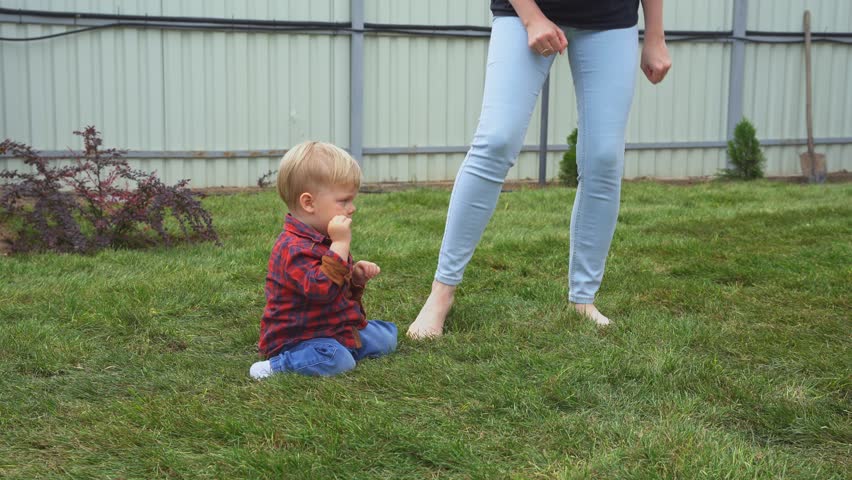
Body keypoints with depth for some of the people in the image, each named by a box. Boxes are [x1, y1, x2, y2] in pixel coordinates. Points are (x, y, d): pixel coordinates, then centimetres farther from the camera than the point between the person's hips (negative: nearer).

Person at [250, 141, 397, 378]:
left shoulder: (321, 239, 12)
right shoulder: (294, 247, -23)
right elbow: (321, 289, -36)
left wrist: (357, 276, 5)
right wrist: (341, 244, -35)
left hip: (334, 330, 10)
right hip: (296, 338, -10)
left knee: (386, 337, 13)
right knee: (338, 361, -35)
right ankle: (276, 366, -18)